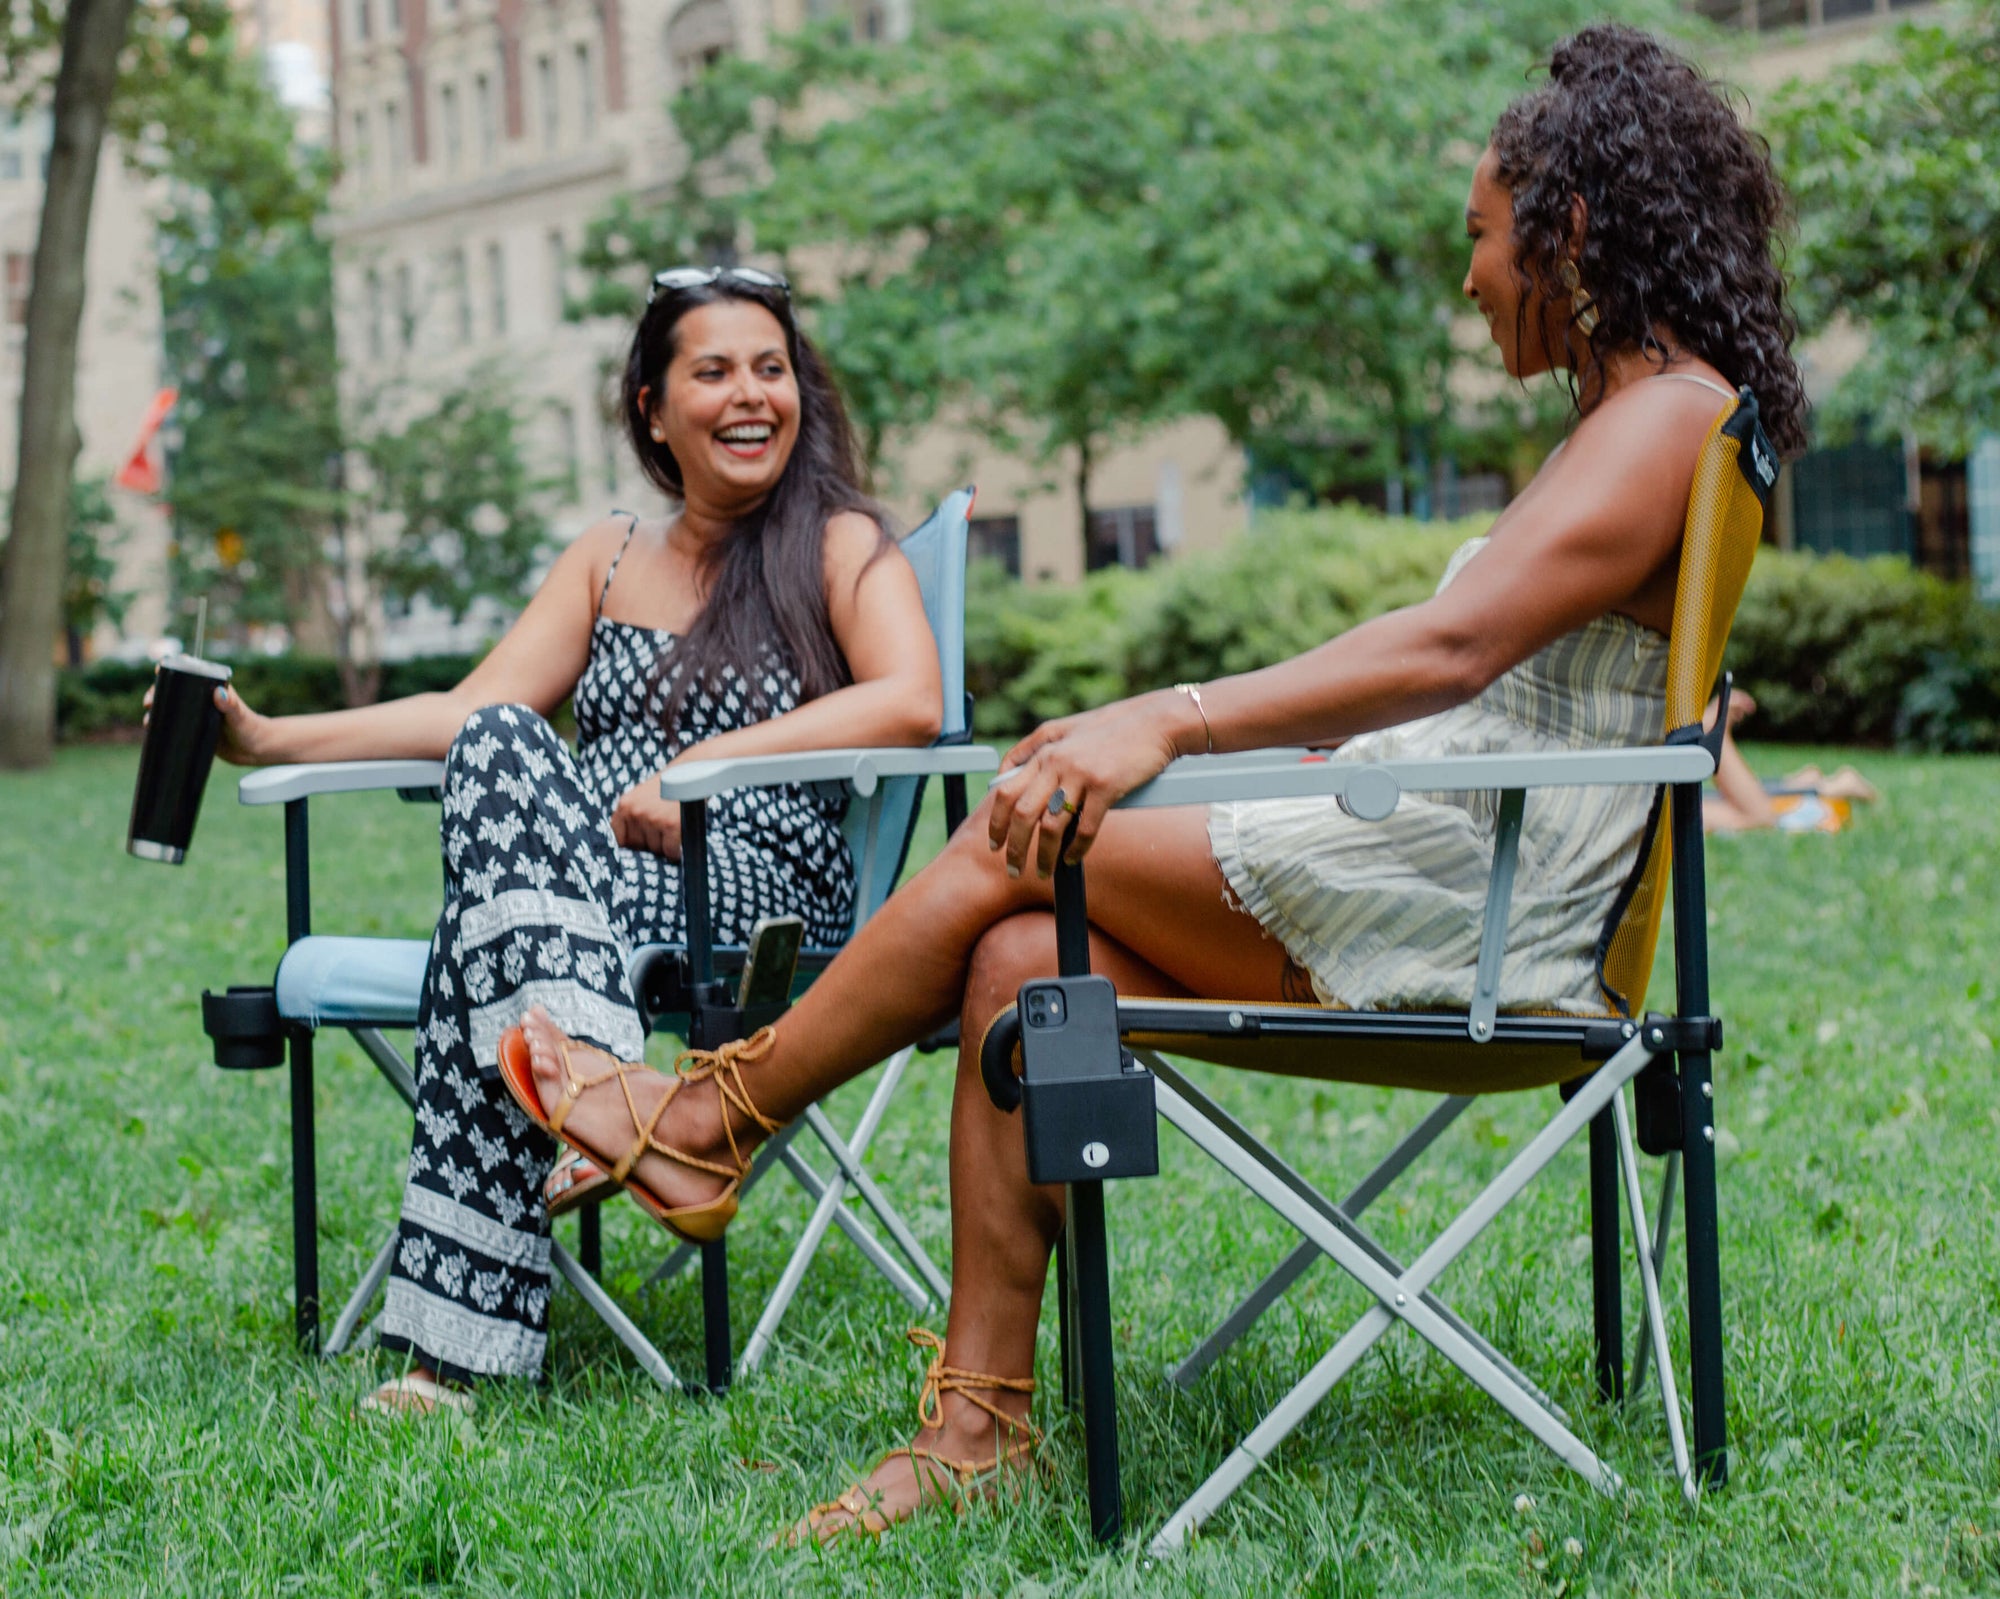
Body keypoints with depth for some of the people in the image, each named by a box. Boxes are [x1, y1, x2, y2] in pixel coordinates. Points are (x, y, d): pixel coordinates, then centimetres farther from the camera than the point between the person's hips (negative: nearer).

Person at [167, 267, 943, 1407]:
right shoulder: (610, 560, 24)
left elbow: (912, 702, -11)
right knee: (497, 746, -29)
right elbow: (474, 709, 15)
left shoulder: (839, 544, 8)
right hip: (575, 895, 4)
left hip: (763, 898, -4)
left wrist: (705, 765, -19)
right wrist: (268, 738, 4)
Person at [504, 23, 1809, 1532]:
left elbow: (1453, 646, -25)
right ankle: (979, 1430, -7)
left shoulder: (1670, 415, -11)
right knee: (1029, 957, -6)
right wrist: (1151, 730, 14)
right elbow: (1460, 670, 21)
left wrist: (1171, 722, -31)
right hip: (1420, 888, 9)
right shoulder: (1627, 422, 21)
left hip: (1467, 919, -9)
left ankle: (711, 1118, 7)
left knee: (1018, 837, -10)